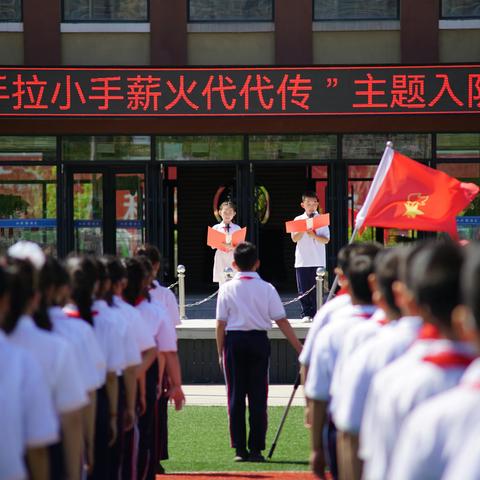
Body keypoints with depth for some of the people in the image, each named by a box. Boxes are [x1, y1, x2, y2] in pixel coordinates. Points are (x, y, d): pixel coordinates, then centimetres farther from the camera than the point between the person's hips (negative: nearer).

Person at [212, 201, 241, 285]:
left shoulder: (237, 228, 5)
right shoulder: (216, 228, 5)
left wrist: (233, 247, -18)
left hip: (233, 258, 0)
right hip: (221, 258, 0)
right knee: (222, 284, 3)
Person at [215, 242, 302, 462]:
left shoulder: (227, 288, -1)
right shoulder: (266, 288, -2)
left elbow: (221, 324, -2)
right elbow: (282, 321, -3)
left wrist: (220, 352, 7)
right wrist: (300, 349, 1)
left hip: (234, 340, 0)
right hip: (258, 340, 0)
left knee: (236, 396, 5)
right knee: (258, 396, 4)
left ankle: (240, 449, 4)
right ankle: (256, 449, 3)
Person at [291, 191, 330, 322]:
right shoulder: (298, 219, 8)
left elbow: (326, 240, -3)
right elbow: (295, 238, -1)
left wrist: (314, 235, -18)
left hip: (318, 261, -1)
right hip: (302, 261, 1)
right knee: (303, 289, 0)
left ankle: (316, 314, 4)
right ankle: (306, 314, 7)